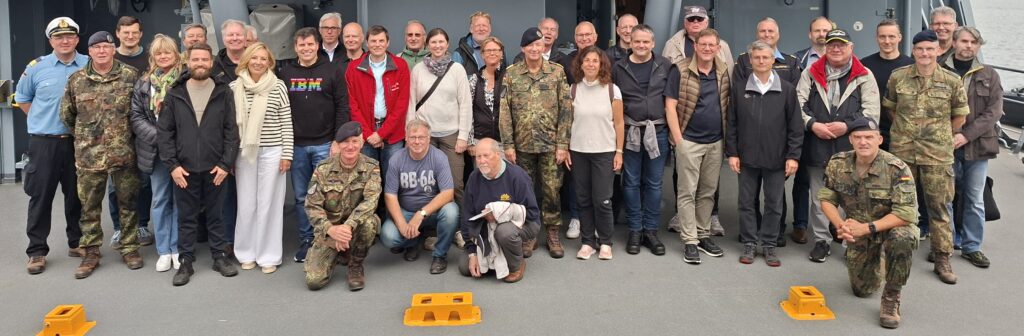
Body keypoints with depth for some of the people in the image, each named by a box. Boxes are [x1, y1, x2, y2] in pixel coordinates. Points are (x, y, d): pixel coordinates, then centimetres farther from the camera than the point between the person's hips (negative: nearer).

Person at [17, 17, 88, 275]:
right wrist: (42, 120, 5)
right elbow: (22, 98, 13)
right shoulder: (36, 67, 0)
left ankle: (76, 243, 23)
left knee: (76, 195, 10)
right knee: (41, 196, 2)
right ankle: (37, 251, 9)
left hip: (78, 142, 1)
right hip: (44, 142, -1)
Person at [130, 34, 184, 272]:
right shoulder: (143, 83, 7)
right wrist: (157, 136, -11)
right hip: (156, 151, 3)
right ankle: (164, 251, 16)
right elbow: (136, 116, 3)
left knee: (180, 200, 5)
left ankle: (178, 249, 15)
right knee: (160, 200, 8)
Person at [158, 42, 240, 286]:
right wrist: (172, 165, -7)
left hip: (215, 168, 0)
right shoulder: (174, 94, 2)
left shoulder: (223, 92, 0)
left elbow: (231, 131, -1)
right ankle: (185, 262, 19)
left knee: (215, 215, 11)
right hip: (184, 169, 1)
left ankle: (219, 257, 23)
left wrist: (226, 163, -8)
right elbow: (164, 132, 2)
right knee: (186, 218, 9)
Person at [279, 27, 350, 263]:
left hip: (325, 144, -3)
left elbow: (343, 107, -3)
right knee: (301, 197, 9)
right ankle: (305, 240, 20)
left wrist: (338, 141, -9)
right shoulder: (286, 73, 8)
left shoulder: (333, 70, 0)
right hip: (296, 145, 3)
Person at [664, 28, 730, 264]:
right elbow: (670, 106, -8)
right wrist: (678, 139, -13)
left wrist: (727, 136, 6)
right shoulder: (681, 71, -7)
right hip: (689, 141, -5)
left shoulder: (723, 72, 7)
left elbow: (728, 104, 14)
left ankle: (704, 235, 25)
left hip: (716, 142, 5)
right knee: (687, 192, -1)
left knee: (708, 192, 13)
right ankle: (690, 241, 5)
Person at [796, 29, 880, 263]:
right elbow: (799, 103, 2)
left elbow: (871, 112, -2)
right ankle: (821, 240, 22)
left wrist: (846, 125, -14)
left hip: (851, 149, -1)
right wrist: (813, 124, -13)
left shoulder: (864, 76, 4)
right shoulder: (811, 74, 8)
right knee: (819, 198, 10)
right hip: (817, 147, 2)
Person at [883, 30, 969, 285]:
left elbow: (960, 116, 7)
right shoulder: (897, 77, -1)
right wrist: (906, 128, 7)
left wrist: (941, 137, 7)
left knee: (939, 207, 4)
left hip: (937, 155, -1)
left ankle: (942, 258, 13)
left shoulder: (952, 81, -3)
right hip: (902, 151, 1)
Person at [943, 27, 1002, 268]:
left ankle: (972, 247, 18)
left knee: (975, 199, 7)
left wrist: (967, 135, -13)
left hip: (977, 146, 2)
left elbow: (994, 111, -1)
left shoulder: (989, 75, 6)